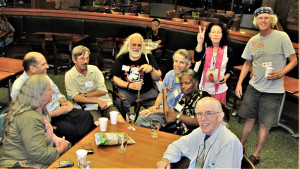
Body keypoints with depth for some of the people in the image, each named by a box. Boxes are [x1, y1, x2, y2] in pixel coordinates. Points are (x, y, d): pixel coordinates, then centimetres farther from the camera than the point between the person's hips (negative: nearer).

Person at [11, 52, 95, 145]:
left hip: (59, 110, 7)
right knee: (73, 131, -29)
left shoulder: (44, 76, 9)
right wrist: (58, 112, -18)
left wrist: (64, 101, 0)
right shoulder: (19, 87, -14)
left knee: (87, 115, -19)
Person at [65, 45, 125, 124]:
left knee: (121, 122, -19)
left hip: (105, 103, 4)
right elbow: (76, 98, -8)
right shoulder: (69, 76, 3)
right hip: (89, 107, -3)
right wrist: (98, 101, -15)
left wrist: (85, 95, -5)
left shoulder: (94, 69, 12)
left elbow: (103, 91, 6)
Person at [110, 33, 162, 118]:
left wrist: (151, 69, -20)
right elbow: (115, 79, 4)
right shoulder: (122, 58, 5)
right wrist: (129, 85, -11)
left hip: (147, 91, 1)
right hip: (127, 91, 0)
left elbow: (157, 78, 2)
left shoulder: (148, 57, 6)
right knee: (119, 102, -31)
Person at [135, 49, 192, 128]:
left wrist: (157, 111, -16)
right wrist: (155, 106, -2)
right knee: (141, 115, -18)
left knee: (143, 118, -22)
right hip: (161, 108, 6)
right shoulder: (170, 74, 2)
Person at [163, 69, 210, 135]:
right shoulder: (184, 98, 15)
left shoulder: (203, 96, -6)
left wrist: (178, 116, -20)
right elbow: (169, 120, 10)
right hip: (179, 134, 7)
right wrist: (164, 95, 12)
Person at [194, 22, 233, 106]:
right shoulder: (205, 47, -4)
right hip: (204, 87, 0)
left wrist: (226, 76, -13)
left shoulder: (227, 50, -2)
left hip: (220, 89, 0)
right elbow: (197, 58, -26)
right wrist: (200, 43, -40)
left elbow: (230, 68, 8)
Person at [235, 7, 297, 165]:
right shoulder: (253, 41, 6)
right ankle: (241, 145, 33)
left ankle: (256, 154, 20)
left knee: (264, 124, 4)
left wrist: (280, 74, -20)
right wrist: (239, 83, 7)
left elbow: (293, 60, -4)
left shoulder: (281, 37, -8)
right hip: (254, 87, 4)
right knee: (249, 118, 14)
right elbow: (247, 63, 15)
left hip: (272, 90, -4)